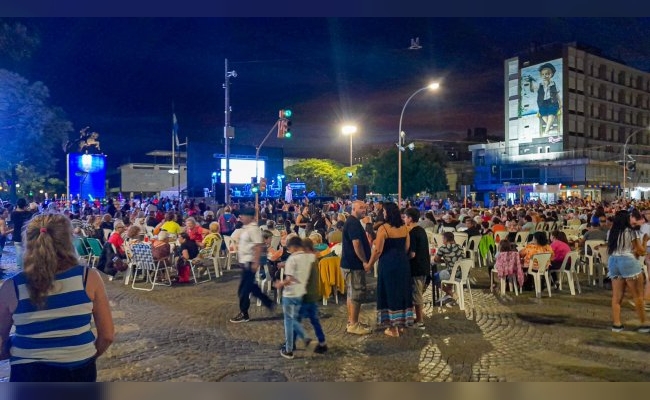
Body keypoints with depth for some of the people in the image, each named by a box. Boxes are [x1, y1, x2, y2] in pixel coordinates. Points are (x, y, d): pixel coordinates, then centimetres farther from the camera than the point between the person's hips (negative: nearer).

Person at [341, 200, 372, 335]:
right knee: (356, 294, -5)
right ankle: (353, 325, 0)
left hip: (351, 263, 11)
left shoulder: (352, 222, 17)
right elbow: (356, 244, -24)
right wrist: (365, 261, -18)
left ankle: (351, 322, 23)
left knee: (352, 293, 15)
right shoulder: (353, 223, -17)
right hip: (354, 264, -11)